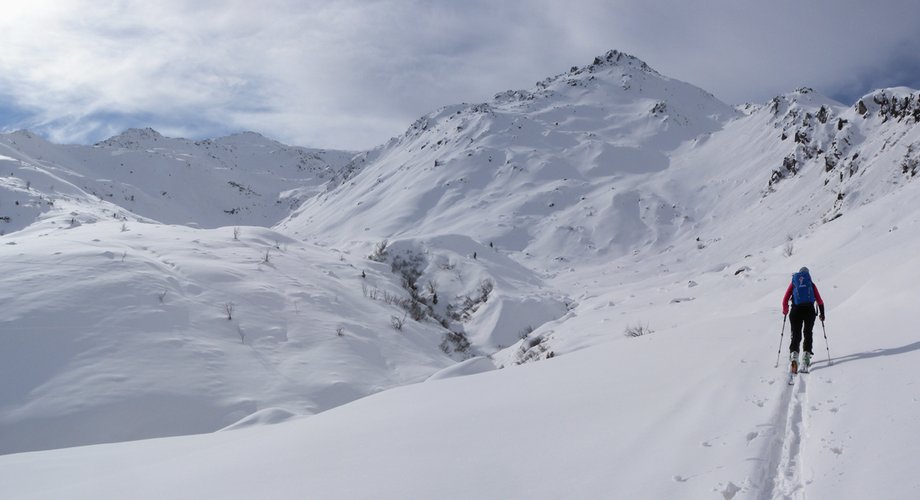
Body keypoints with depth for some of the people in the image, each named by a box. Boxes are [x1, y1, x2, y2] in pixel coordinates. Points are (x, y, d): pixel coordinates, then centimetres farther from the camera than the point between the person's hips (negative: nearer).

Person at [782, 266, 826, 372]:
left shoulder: (793, 283, 15)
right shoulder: (811, 284, 16)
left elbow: (785, 300, 7)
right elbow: (820, 301, 11)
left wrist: (785, 311, 24)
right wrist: (822, 314, 23)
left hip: (796, 310, 0)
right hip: (809, 310, 0)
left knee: (796, 335, -1)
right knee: (808, 333, 19)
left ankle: (794, 354, -24)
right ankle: (807, 353, 3)